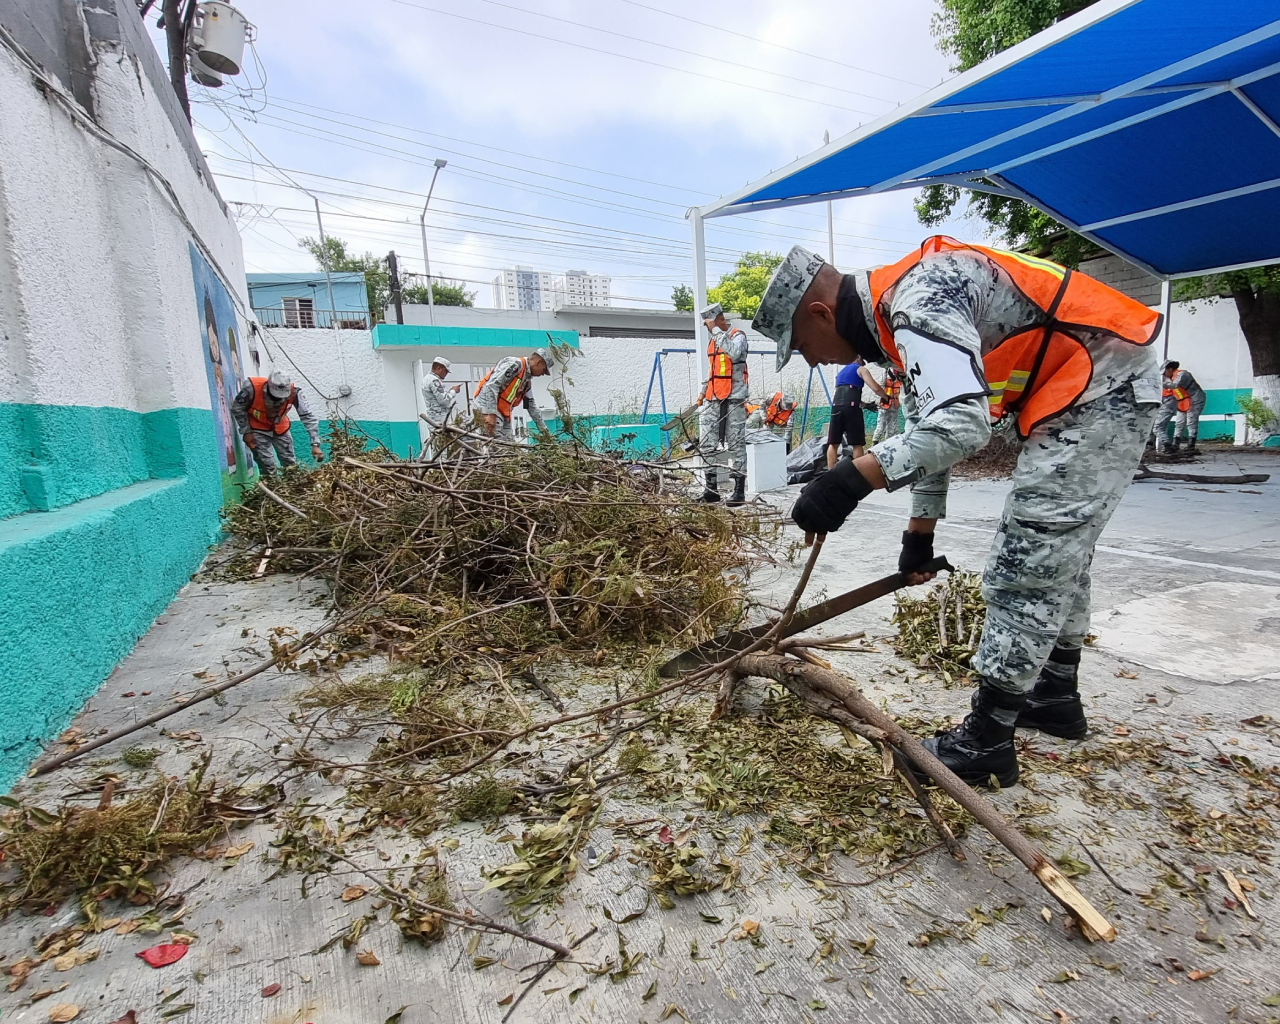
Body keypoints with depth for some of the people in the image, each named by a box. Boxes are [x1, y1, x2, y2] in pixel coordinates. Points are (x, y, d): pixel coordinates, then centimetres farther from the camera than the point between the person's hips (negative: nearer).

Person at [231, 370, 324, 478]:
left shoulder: (293, 392, -30)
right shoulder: (252, 387, -34)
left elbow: (308, 417, -28)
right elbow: (237, 408, -14)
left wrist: (315, 444, -35)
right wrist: (246, 431, -14)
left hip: (280, 427, 2)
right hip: (257, 427, -2)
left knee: (291, 464, 6)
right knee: (267, 465, -10)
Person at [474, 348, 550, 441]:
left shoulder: (527, 379, 17)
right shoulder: (514, 364, -13)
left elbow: (531, 404, 27)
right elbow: (491, 385, -23)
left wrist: (543, 427, 27)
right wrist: (491, 413, -28)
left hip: (503, 412, 10)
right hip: (487, 406, -10)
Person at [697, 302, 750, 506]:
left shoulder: (737, 335, -3)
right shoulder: (712, 341, 20)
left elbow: (734, 353, -26)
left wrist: (716, 330, -21)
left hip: (733, 399, -7)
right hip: (713, 399, 8)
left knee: (736, 444, -5)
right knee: (707, 444, 3)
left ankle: (739, 491, -2)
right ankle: (711, 489, 9)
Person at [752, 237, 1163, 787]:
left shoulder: (917, 302, -24)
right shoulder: (902, 315, 9)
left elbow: (961, 424, -38)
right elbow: (929, 427, 16)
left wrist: (852, 478, -41)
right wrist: (919, 531, 20)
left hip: (1100, 386, -11)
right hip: (1101, 388, 11)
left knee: (1026, 567, -9)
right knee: (1058, 554, 19)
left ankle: (985, 742, 1)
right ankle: (1057, 695, 35)